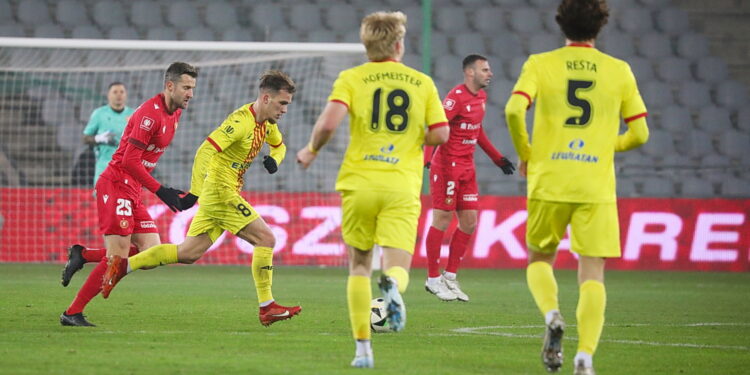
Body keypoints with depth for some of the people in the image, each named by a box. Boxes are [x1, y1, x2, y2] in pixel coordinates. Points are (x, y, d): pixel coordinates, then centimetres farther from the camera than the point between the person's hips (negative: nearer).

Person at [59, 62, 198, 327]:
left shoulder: (174, 113, 12)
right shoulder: (151, 113, -18)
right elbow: (129, 160, -21)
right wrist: (160, 191, -21)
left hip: (133, 191, 9)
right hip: (115, 185, -9)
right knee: (118, 257, -13)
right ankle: (72, 313, -6)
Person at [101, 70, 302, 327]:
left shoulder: (267, 123, 11)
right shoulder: (241, 121, -19)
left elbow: (279, 145, 32)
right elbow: (206, 150, -26)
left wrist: (274, 160, 7)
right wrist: (195, 192, -33)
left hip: (214, 196, 10)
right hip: (221, 192, -10)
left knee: (188, 253, 8)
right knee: (265, 238, -10)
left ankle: (123, 266, 9)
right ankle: (267, 308, -5)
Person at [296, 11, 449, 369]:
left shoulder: (352, 78, 2)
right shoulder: (422, 83, 7)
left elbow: (328, 123, -13)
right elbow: (440, 134, 3)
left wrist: (311, 150, 7)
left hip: (359, 182, 0)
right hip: (402, 187, 0)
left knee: (359, 265, 15)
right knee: (397, 265, -4)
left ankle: (363, 348, 9)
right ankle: (392, 285, -43)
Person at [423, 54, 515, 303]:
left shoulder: (481, 97, 11)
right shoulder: (457, 96, -16)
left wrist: (497, 158, 25)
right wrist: (426, 159, -33)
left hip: (467, 166, 9)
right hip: (447, 165, -8)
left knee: (469, 223, 7)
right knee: (442, 221, -4)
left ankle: (450, 277, 16)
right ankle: (433, 279, 5)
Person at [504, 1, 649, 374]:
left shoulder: (540, 64, 3)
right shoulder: (619, 70, 6)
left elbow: (514, 109, -12)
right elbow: (639, 133, 6)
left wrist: (525, 154, 4)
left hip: (548, 182, 0)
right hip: (597, 186, 0)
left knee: (539, 259, 19)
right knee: (592, 274, 2)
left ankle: (552, 315, -10)